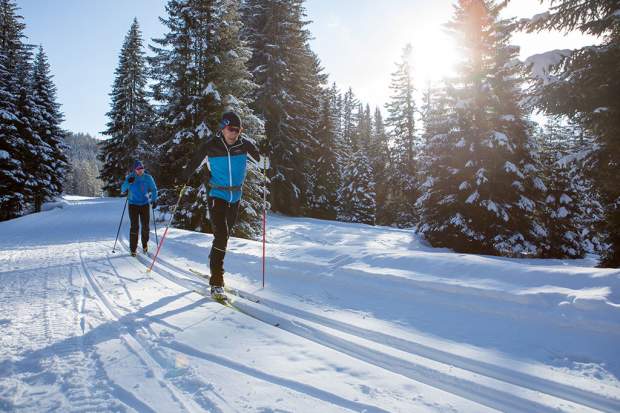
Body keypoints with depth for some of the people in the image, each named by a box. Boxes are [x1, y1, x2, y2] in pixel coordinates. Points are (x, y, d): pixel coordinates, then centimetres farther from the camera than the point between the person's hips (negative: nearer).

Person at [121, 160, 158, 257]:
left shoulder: (148, 178, -1)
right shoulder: (130, 177, -2)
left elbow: (154, 189, 7)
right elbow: (123, 189, -6)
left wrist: (154, 200, -5)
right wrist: (128, 182, -25)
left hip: (145, 204, 1)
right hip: (133, 205, -1)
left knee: (145, 226, 3)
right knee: (134, 226, -7)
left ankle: (145, 244, 29)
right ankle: (133, 249, 1)